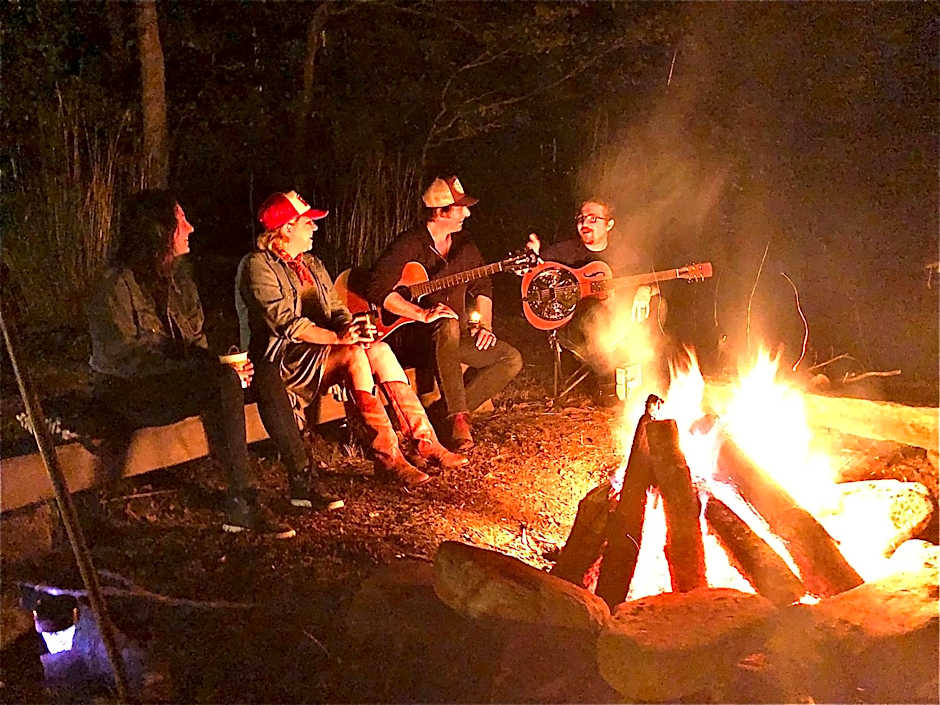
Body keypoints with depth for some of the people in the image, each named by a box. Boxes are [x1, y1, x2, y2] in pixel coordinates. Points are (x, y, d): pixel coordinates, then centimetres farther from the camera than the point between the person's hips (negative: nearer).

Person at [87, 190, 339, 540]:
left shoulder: (178, 278, 12)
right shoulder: (115, 288, -14)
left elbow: (196, 338, 17)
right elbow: (123, 360, -22)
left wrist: (220, 366, -7)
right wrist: (218, 371, -26)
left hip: (175, 378, 8)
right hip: (129, 394, -8)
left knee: (263, 376, -11)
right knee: (224, 383, -33)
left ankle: (301, 479, -9)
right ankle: (240, 504, -35)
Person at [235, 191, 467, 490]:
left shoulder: (312, 264, 20)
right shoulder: (258, 265, -7)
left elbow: (336, 308, 13)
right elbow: (285, 322, -19)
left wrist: (352, 327, -11)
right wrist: (337, 337, -26)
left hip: (320, 350, 7)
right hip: (282, 359, -7)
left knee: (379, 349, -19)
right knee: (355, 354, -31)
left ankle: (424, 441, -22)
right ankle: (387, 455, -34)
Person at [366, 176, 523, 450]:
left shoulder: (463, 244, 10)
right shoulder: (410, 244, -12)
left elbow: (482, 287, 19)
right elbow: (377, 289, -23)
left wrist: (484, 323, 1)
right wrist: (423, 314, -30)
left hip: (457, 335, 7)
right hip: (411, 336, -7)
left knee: (512, 359, -8)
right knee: (447, 326, -40)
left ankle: (450, 411, -11)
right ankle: (457, 419, -35)